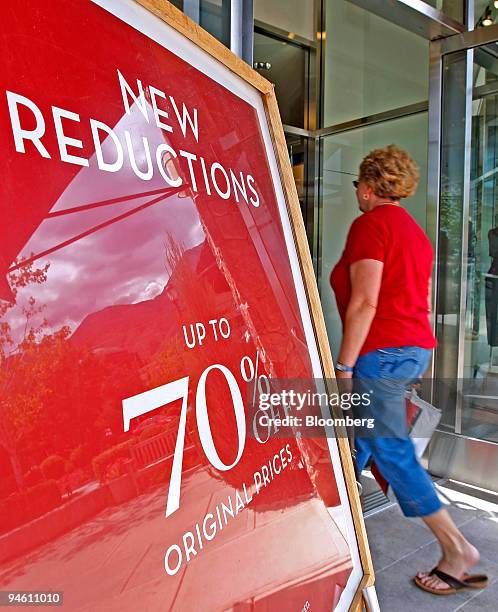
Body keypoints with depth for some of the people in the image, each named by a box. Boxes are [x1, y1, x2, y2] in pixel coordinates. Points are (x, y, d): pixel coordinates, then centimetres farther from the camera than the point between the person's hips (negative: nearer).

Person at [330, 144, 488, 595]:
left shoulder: (369, 223, -11)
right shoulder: (414, 230, 17)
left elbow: (364, 301, -20)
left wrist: (344, 365, -17)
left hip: (381, 351, -10)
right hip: (417, 347, 10)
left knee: (392, 450, -2)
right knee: (359, 436, 19)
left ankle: (456, 549, 4)